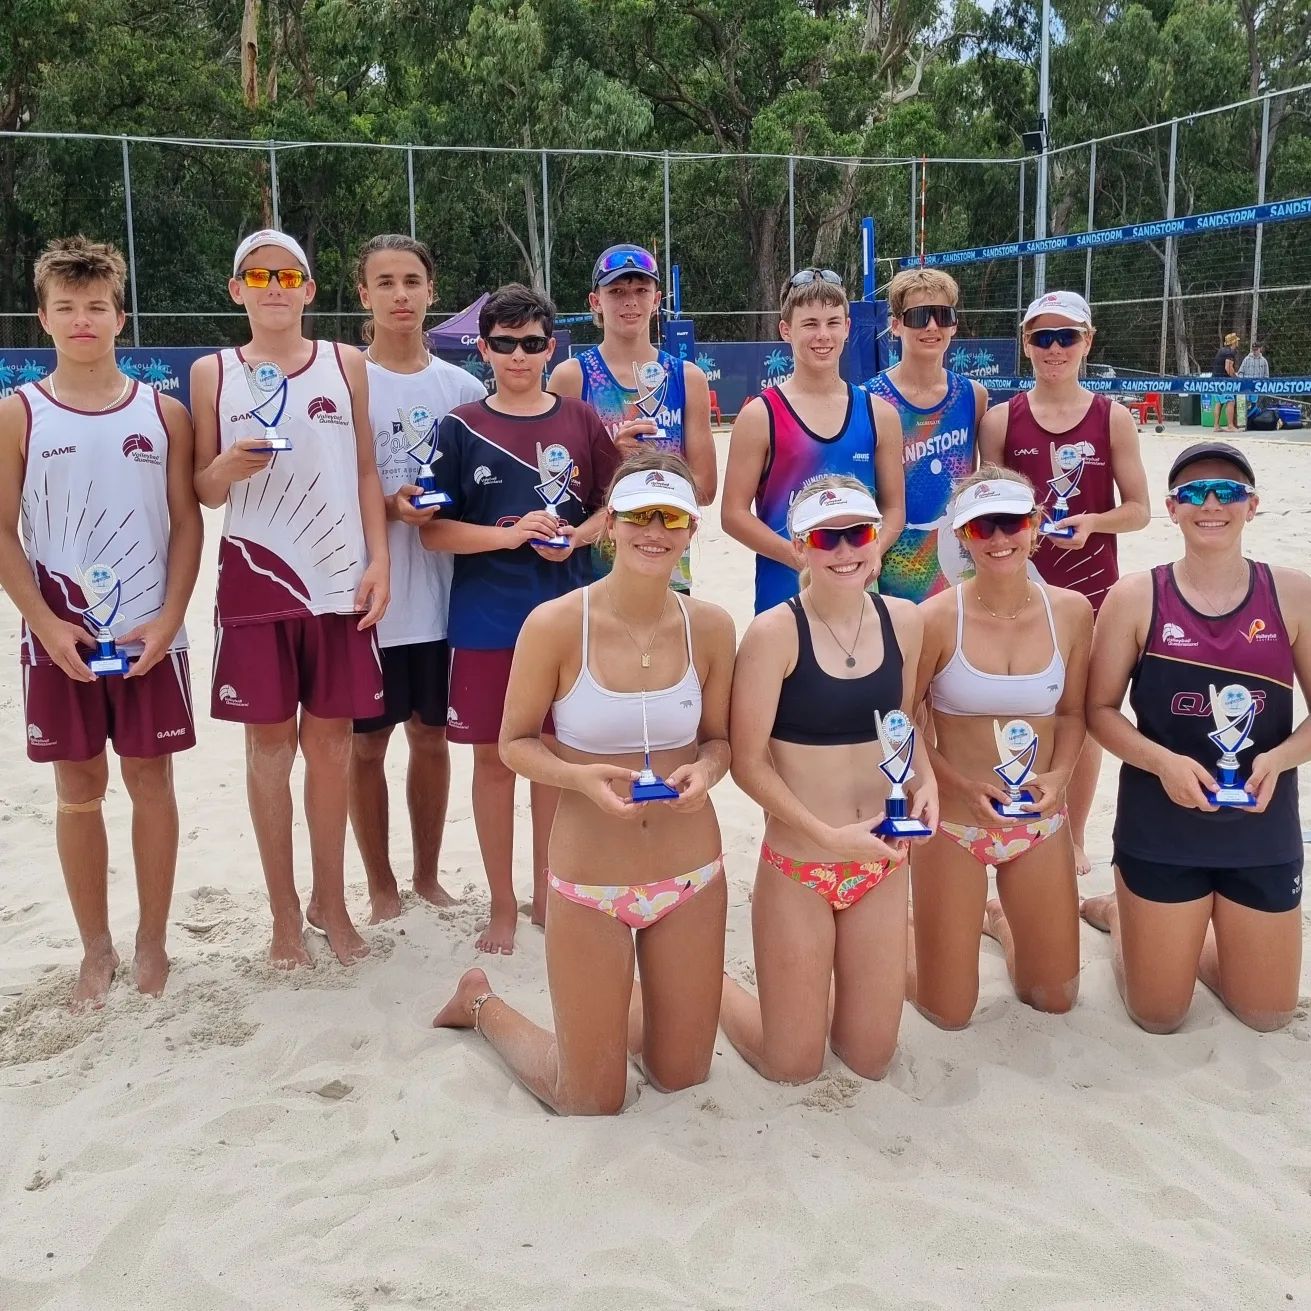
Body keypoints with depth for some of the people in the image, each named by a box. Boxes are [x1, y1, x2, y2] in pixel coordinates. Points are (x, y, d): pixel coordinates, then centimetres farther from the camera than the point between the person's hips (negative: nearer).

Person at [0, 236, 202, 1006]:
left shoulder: (163, 412, 2)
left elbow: (187, 522, 2)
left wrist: (168, 618, -8)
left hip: (150, 636, 0)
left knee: (151, 780, 6)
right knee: (80, 788, 7)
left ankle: (154, 942, 20)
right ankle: (97, 949, 20)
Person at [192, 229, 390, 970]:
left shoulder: (346, 364, 6)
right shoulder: (212, 373, 4)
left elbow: (367, 472, 8)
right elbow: (202, 492, 6)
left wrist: (380, 562, -2)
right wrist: (224, 469, -16)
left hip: (340, 581, 1)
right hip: (255, 582, 0)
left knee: (332, 742, 7)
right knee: (270, 745, 5)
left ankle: (331, 901, 22)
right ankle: (285, 912, 18)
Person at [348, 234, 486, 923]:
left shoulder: (462, 387, 7)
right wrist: (388, 505, -20)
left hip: (442, 594, 3)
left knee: (432, 737, 13)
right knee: (367, 743, 7)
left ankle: (428, 877, 29)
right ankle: (381, 889, 22)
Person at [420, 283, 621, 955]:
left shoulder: (580, 421, 4)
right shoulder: (460, 428, 0)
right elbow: (433, 530, -2)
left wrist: (579, 536, -11)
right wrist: (508, 534, -16)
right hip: (486, 619, -1)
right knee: (493, 758, 6)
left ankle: (548, 893, 26)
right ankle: (502, 904, 21)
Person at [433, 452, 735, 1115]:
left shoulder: (710, 627, -6)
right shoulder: (554, 624, -16)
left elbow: (718, 739, 6)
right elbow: (515, 741, -6)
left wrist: (704, 771, -17)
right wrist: (581, 777, -25)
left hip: (692, 875, 4)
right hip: (589, 883, -3)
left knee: (682, 1076, 19)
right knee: (592, 1103, 11)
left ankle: (615, 1006, 50)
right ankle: (483, 1005, 37)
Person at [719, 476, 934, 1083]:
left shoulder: (902, 621, -1)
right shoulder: (774, 631, -17)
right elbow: (748, 762, -15)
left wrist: (926, 781, -5)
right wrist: (830, 836, -21)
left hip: (882, 865, 5)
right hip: (798, 868, -5)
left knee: (871, 1060, 15)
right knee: (794, 1066, 8)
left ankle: (825, 980, 43)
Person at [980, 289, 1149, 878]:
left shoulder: (1112, 418, 0)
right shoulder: (1001, 419, 0)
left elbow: (1138, 509, 1)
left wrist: (1093, 521, -17)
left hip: (1091, 587, 0)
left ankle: (1074, 837, 26)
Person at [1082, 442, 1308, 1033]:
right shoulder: (1135, 597, -8)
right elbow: (1100, 709, -5)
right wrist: (1164, 762, -21)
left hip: (1263, 827, 2)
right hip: (1160, 825, -2)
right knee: (1157, 1016, 10)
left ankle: (1189, 934, 42)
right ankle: (1121, 912, 39)